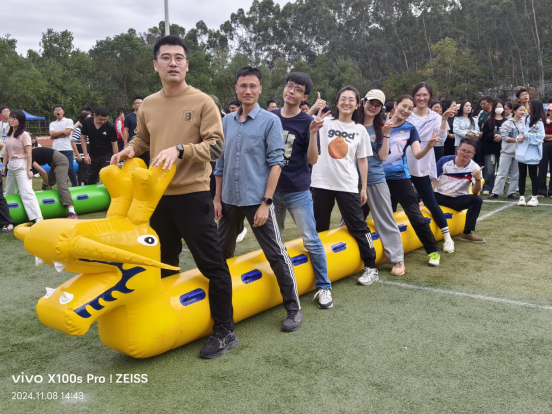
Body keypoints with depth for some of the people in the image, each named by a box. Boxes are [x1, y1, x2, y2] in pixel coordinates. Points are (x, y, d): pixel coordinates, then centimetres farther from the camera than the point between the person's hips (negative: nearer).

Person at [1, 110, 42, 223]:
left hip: (21, 165, -8)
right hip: (11, 165, 8)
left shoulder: (24, 134, -10)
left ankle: (38, 218, -21)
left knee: (26, 192, -17)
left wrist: (29, 169, -17)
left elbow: (29, 153, -13)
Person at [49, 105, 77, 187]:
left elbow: (67, 133, -7)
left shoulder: (69, 121, 7)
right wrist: (62, 131, -8)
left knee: (70, 168, -6)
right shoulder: (52, 124, 18)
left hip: (66, 149, -4)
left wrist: (55, 135, 0)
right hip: (55, 150, 4)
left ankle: (75, 185, 5)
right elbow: (52, 134, 1)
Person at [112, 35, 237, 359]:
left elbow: (216, 146, -14)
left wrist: (180, 150, -25)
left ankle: (225, 330, 11)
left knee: (211, 263, -2)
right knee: (163, 264, 20)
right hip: (158, 196, 6)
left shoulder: (203, 102, -7)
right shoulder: (148, 105, 9)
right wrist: (130, 151, 0)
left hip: (193, 195, -6)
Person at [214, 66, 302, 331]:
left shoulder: (270, 121, -6)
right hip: (229, 200, 6)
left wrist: (266, 202, -16)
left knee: (276, 255, -2)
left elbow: (276, 163, -10)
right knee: (222, 254, 17)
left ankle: (293, 309, 10)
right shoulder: (227, 121, 8)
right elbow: (220, 163, 12)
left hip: (256, 200, -5)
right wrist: (218, 198, 9)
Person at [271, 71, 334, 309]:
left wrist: (313, 134, -23)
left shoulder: (307, 122, -6)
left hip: (297, 191, -4)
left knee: (311, 241, -2)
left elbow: (312, 160, -11)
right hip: (272, 189, 4)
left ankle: (324, 287, 11)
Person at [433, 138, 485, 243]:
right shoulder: (444, 161, -10)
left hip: (458, 200, 1)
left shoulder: (474, 168, -9)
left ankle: (467, 233, -19)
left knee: (477, 200, -29)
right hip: (439, 196, 0)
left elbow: (475, 192, -17)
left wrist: (478, 179, -37)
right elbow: (433, 182, -6)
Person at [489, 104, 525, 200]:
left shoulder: (524, 124, 4)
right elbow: (505, 137, -12)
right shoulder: (507, 123, -7)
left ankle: (512, 193, 16)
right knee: (502, 173, -1)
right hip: (507, 152, -4)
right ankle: (495, 192, 3)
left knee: (515, 174, 8)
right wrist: (516, 140, -17)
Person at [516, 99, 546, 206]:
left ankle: (534, 198, 13)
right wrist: (519, 138, -4)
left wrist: (526, 136, -15)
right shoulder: (526, 118, 10)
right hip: (522, 151, 6)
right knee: (522, 175, 9)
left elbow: (539, 137, -17)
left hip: (532, 153, -6)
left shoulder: (539, 122, -11)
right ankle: (522, 197, 17)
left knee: (533, 175, 3)